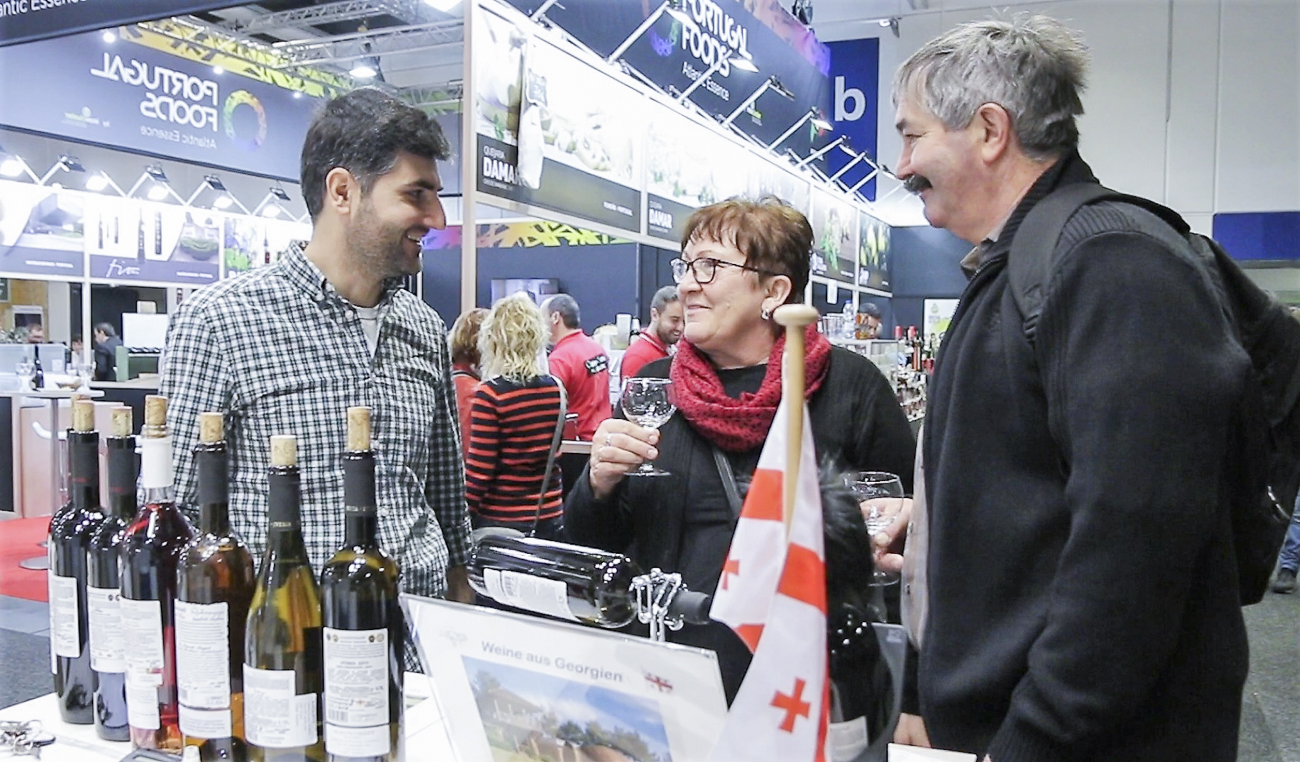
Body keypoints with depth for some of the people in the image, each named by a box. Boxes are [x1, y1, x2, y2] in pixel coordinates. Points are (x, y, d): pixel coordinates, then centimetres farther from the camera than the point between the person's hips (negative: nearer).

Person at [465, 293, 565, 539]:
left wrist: (462, 518, -5)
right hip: (550, 516, 5)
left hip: (502, 520, -5)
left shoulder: (489, 395, -16)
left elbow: (479, 470, -14)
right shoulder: (555, 389, -1)